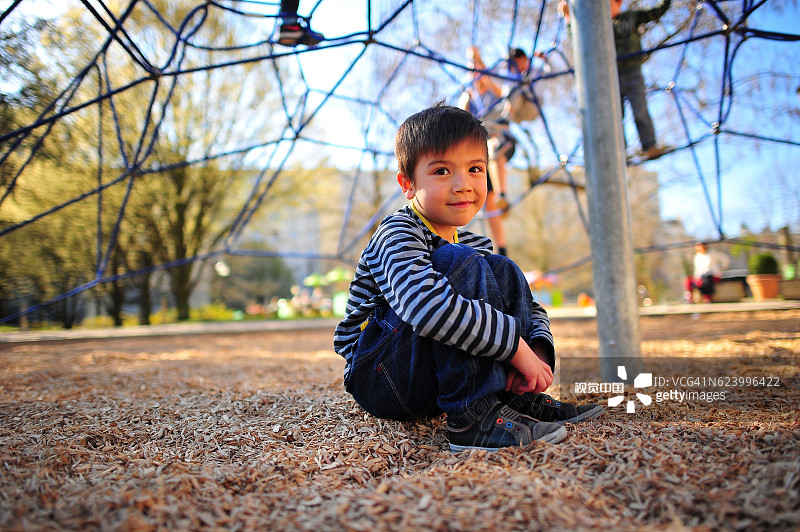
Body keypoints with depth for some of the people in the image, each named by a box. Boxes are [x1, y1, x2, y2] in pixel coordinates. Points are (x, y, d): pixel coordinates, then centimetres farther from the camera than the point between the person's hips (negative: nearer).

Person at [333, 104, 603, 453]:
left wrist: (538, 350, -11)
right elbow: (425, 305, -38)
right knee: (458, 263, -25)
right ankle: (473, 418, -30)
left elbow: (531, 308, 12)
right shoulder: (396, 236, -17)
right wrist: (516, 346, -34)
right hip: (378, 377, -8)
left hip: (432, 380, 8)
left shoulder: (475, 245, 9)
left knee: (502, 270, -1)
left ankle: (520, 399, -8)